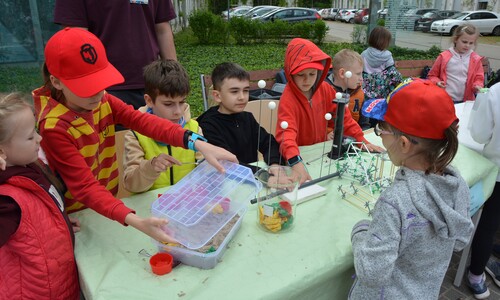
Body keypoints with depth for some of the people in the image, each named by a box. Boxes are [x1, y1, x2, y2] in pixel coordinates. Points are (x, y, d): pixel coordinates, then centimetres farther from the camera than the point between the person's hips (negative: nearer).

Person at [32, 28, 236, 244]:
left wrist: (198, 143, -36)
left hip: (108, 202, 5)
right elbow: (85, 186, -30)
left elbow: (142, 121, -22)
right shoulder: (54, 127, -25)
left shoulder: (101, 100, -7)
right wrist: (135, 221, -45)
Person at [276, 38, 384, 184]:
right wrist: (296, 163, -53)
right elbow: (287, 133, -37)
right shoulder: (288, 98, -22)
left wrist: (362, 141, -1)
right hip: (298, 157, -5)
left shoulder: (325, 89, -3)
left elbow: (342, 115, 6)